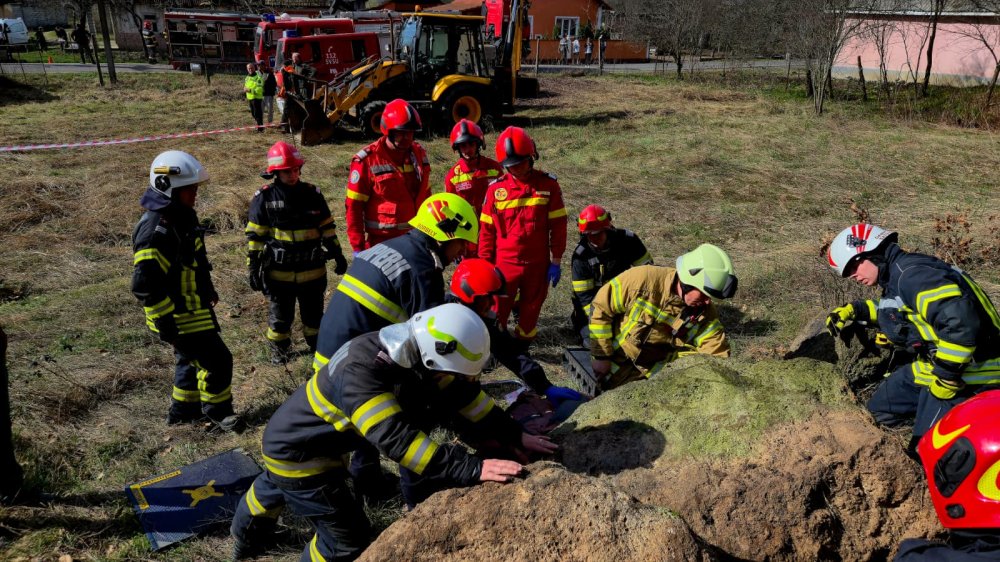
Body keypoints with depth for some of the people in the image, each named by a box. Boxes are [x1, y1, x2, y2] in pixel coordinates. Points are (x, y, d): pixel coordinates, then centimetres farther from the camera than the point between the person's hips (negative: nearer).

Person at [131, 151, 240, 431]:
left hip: (196, 308, 10)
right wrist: (166, 322, -23)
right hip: (180, 317, -10)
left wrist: (208, 291, 25)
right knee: (217, 360, 0)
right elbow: (144, 285, -28)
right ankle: (217, 410, 21)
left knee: (193, 359, 23)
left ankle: (183, 410, 40)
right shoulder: (155, 232, -27)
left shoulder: (183, 216, 4)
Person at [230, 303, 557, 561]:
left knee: (277, 488, 35)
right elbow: (397, 440, -48)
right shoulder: (360, 372, -42)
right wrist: (471, 469, -50)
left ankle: (246, 536, 66)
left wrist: (512, 436, -15)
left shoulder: (416, 353, -17)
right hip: (296, 452, -8)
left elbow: (463, 394, -9)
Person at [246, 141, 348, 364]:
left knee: (314, 313, 16)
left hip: (312, 270, 2)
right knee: (281, 316, 13)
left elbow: (327, 227, 7)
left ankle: (317, 344, 36)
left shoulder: (313, 194, -2)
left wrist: (338, 255, 6)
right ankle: (278, 349, 34)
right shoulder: (264, 198, -8)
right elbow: (255, 236, -4)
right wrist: (254, 268, -5)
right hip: (279, 273, -2)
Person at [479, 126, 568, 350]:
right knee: (496, 311, 2)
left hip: (537, 263, 1)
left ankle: (522, 348, 32)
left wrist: (556, 261, -1)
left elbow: (558, 225, -1)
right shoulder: (496, 189, -3)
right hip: (505, 263, 0)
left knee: (530, 310, 14)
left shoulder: (548, 185, -5)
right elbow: (487, 230, 3)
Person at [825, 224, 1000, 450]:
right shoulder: (897, 276, 11)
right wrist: (853, 310, 20)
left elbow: (961, 321, -34)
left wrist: (946, 376, -25)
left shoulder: (911, 274, -22)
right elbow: (893, 310, 35)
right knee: (881, 408, 19)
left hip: (965, 372, -11)